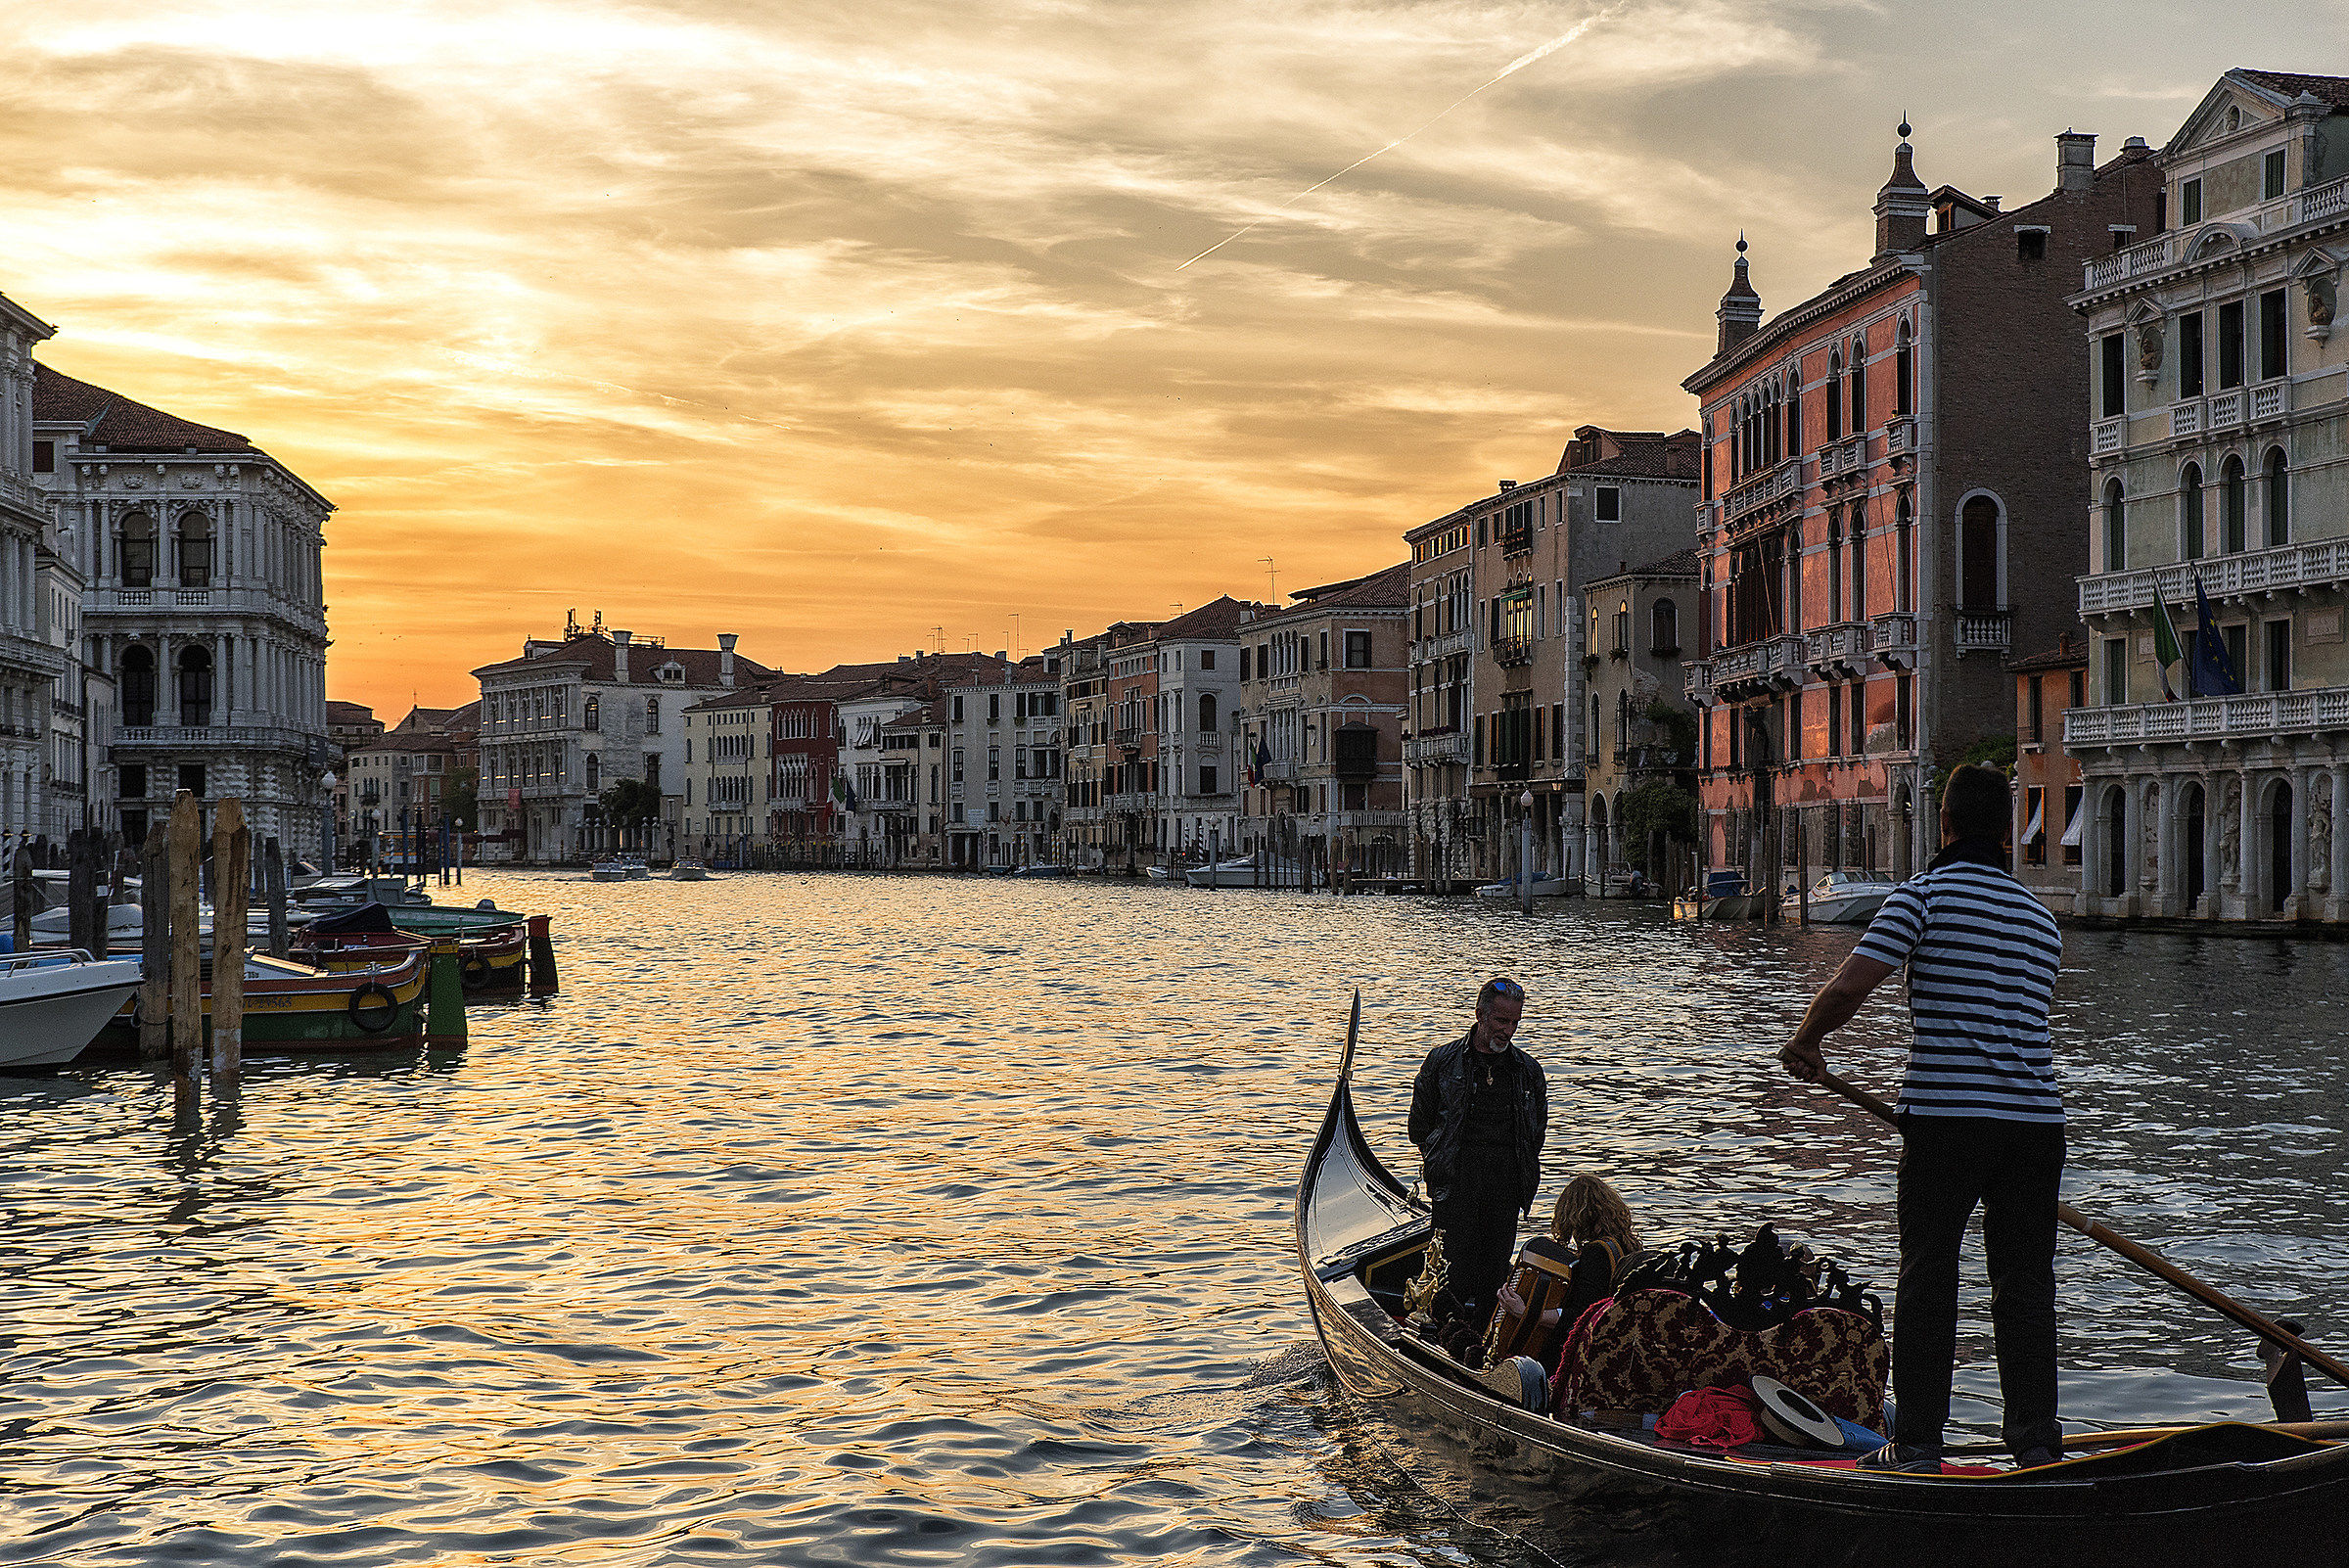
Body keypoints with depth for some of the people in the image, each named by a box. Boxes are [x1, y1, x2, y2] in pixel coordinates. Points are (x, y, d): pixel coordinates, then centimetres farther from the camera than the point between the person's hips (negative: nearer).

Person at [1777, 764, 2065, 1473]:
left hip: (1944, 1117, -5)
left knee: (1927, 1277, 4)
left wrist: (1805, 1042, 4)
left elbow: (1850, 984, -14)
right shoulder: (2042, 918, 15)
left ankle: (1917, 1442, 6)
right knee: (2025, 1281, 10)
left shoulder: (1924, 895, -4)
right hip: (2037, 1121, 5)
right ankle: (2037, 1441, 12)